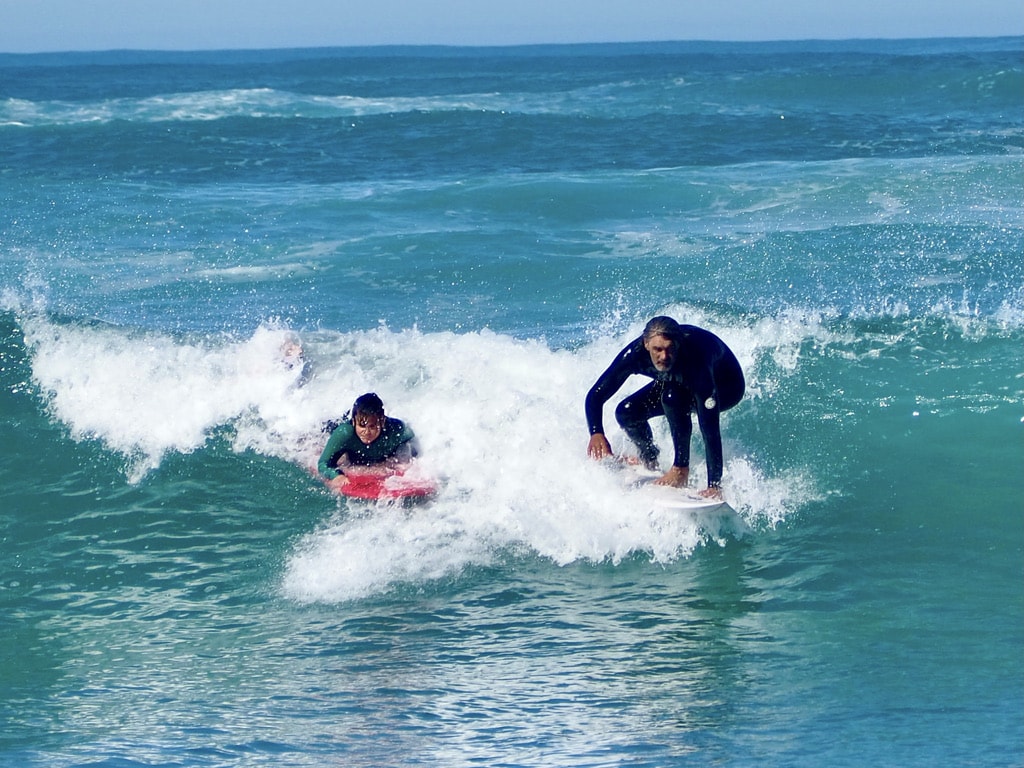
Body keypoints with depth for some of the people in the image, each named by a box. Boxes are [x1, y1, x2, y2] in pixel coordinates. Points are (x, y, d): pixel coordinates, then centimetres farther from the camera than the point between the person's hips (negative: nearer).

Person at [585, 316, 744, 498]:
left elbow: (710, 428, -46)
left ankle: (681, 470, -20)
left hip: (727, 387, -5)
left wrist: (714, 485, -51)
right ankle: (648, 460, 19)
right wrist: (596, 433, -43)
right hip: (678, 381, 5)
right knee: (626, 413, -12)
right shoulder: (636, 353, -30)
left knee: (672, 396, -34)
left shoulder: (695, 359, -43)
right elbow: (595, 395, -23)